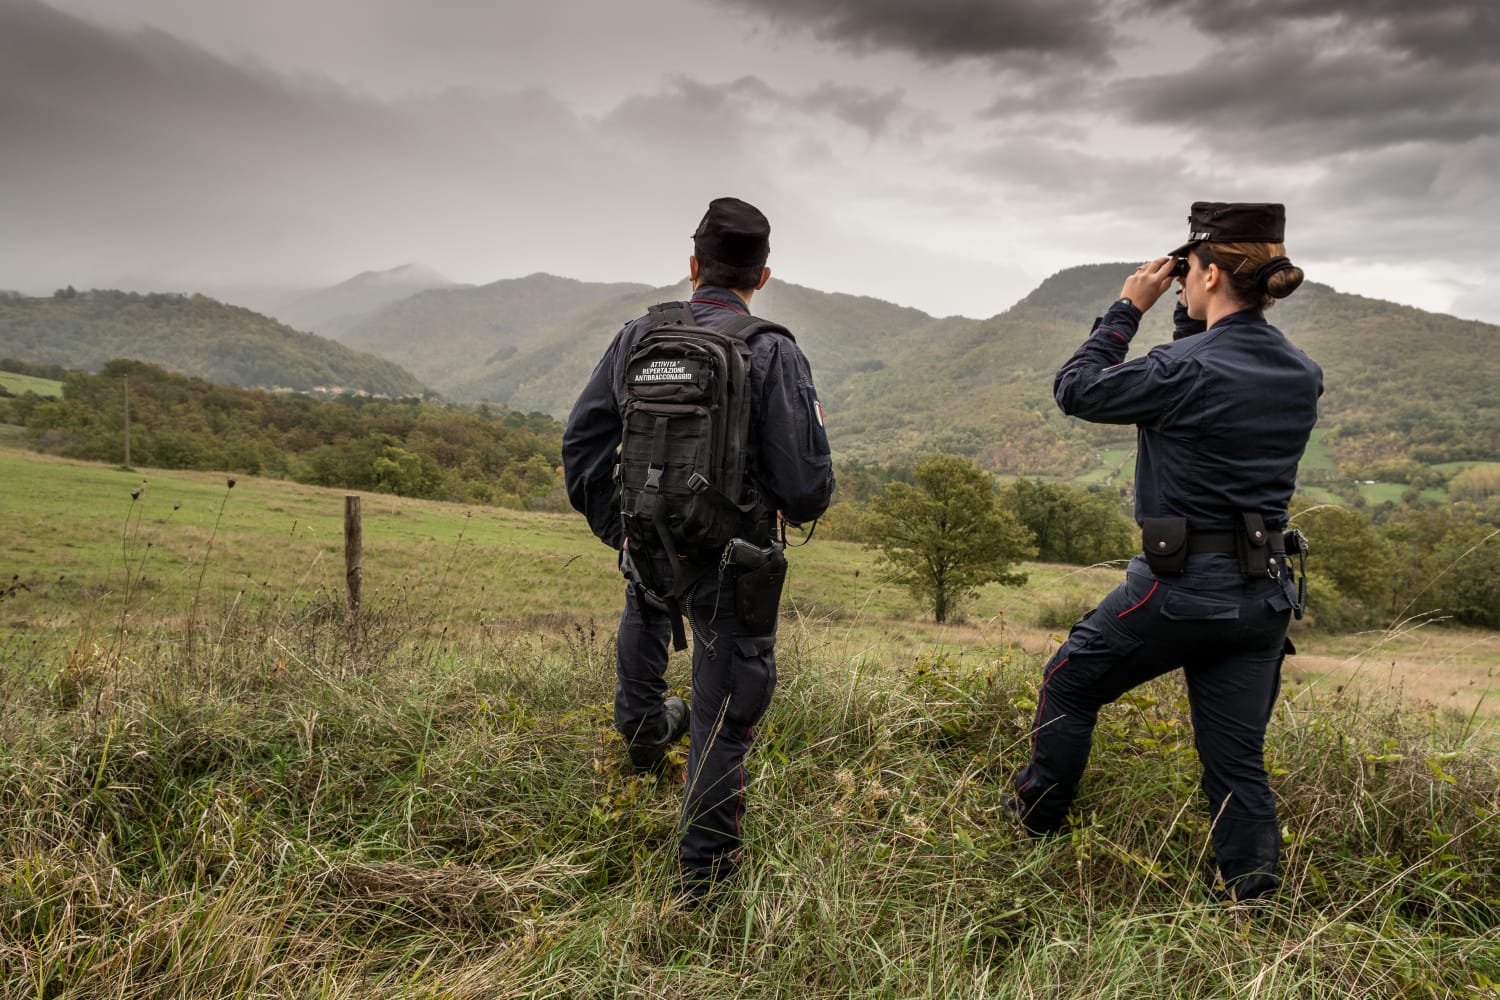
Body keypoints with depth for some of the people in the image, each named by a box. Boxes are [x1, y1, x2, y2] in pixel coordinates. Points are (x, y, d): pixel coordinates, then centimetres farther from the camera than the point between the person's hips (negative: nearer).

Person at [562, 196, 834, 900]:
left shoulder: (638, 337, -3)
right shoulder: (773, 353, -15)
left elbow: (581, 443, 5)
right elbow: (804, 491, -17)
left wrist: (612, 527, 19)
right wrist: (815, 436, 6)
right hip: (733, 567, -3)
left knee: (644, 593, 40)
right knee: (723, 717, 12)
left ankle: (641, 728, 57)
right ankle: (703, 873, 25)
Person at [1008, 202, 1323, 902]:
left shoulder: (1188, 369, -17)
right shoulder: (1303, 376, 6)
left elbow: (1076, 389, -6)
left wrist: (1128, 309, 2)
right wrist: (1194, 322, 15)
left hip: (1182, 584, -6)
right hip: (1266, 593, 7)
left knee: (1070, 683, 17)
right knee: (1238, 762, 13)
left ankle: (1033, 827, 32)